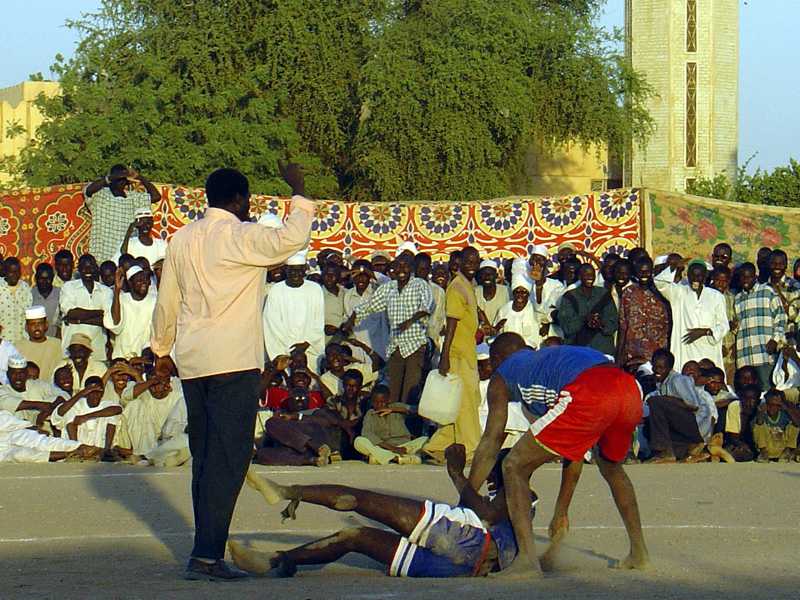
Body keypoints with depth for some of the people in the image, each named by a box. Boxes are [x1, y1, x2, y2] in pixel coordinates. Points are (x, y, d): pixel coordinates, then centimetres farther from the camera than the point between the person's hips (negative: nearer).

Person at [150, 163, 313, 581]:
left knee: (204, 458, 14)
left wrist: (162, 350, 30)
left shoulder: (181, 239, 13)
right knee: (228, 459, -8)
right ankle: (206, 556, -14)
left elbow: (166, 302, 19)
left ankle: (206, 551, 16)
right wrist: (298, 193, -10)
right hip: (233, 362, -7)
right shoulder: (241, 236, -9)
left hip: (192, 364, 7)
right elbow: (293, 239, -23)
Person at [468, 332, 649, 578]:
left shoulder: (502, 375, 28)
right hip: (630, 390, 7)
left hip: (588, 396, -6)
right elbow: (575, 449, 43)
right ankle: (639, 553, 35)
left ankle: (528, 560, -4)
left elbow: (490, 443, 21)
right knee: (611, 467, 36)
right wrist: (561, 514, 47)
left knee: (515, 468, 9)